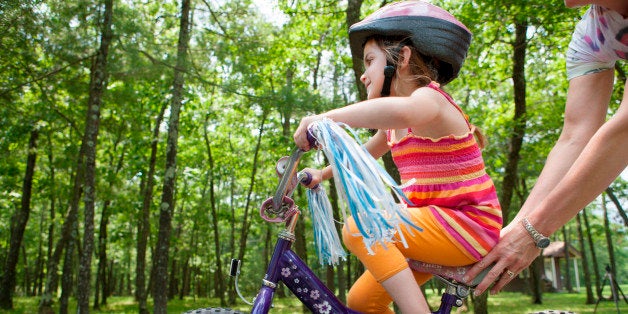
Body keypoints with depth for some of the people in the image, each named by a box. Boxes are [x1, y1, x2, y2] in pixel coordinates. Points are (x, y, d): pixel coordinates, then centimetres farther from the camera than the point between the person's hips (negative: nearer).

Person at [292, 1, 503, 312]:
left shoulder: (429, 98, -14)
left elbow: (402, 110, -41)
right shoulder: (393, 126, 13)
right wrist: (321, 173, 27)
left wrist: (323, 119, -38)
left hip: (469, 224, -9)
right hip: (437, 228, 9)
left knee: (358, 228, -25)